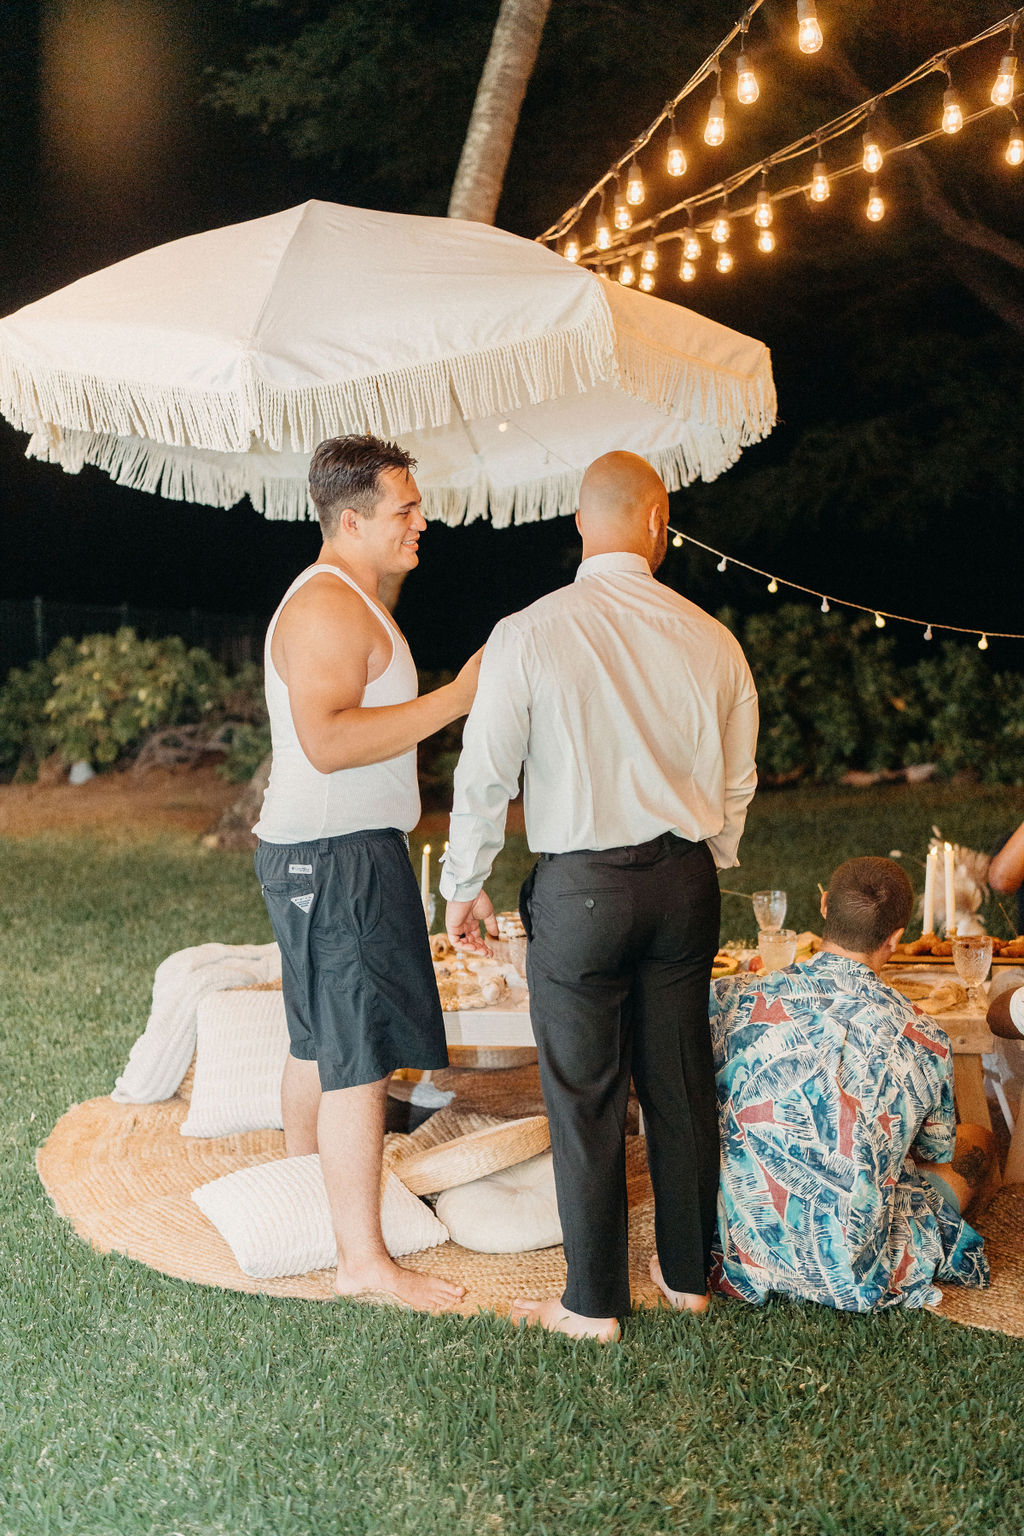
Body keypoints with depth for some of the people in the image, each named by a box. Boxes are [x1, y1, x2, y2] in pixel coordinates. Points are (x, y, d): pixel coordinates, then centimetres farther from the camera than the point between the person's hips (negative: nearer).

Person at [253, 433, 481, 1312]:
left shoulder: (346, 601, 18)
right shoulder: (328, 608, -17)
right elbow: (328, 740, -29)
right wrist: (456, 697, -27)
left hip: (321, 852, 11)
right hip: (337, 857, -11)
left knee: (320, 1042, 20)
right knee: (360, 1056, -8)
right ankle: (363, 1259, -3)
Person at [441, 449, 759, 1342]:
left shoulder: (527, 635, -11)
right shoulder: (710, 639, -1)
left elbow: (486, 775, -6)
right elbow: (737, 783, 8)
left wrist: (465, 885, 8)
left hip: (580, 889, -4)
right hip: (686, 879, 4)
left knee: (586, 1099, 7)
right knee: (681, 1083, 15)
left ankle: (594, 1303, 18)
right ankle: (688, 1274, 30)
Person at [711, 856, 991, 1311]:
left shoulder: (733, 998, -11)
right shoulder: (926, 1040, -12)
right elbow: (935, 1158, 7)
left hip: (743, 1256, 2)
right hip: (857, 1276, -1)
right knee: (976, 1139, 21)